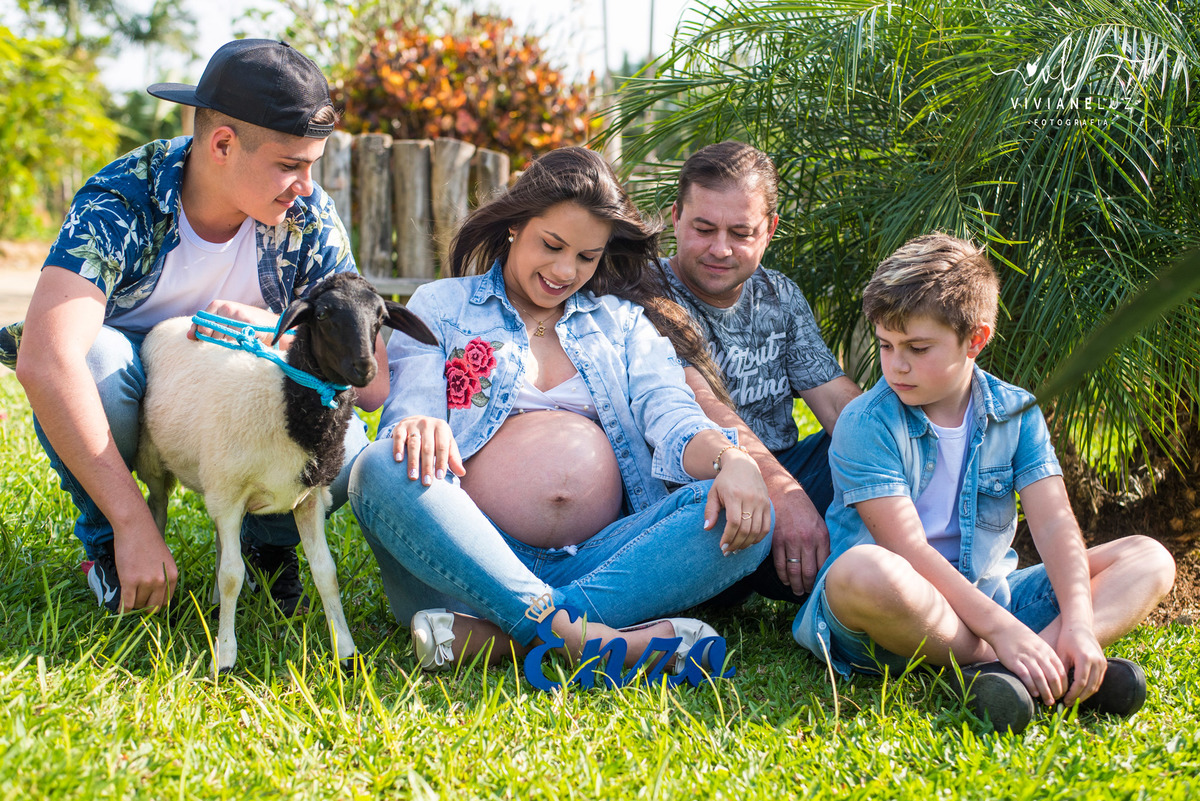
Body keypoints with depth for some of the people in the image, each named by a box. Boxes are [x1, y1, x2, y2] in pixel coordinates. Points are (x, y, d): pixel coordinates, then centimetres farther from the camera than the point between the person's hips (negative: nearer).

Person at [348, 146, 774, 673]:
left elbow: (671, 416, 7)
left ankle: (491, 635, -36)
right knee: (381, 469, -32)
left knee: (743, 517, -24)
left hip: (596, 559, 2)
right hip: (471, 559, -2)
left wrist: (731, 460, -17)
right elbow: (411, 407, 2)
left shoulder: (624, 322, 23)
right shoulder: (440, 307, 16)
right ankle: (582, 635, -44)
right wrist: (419, 428, -25)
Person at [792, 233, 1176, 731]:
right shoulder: (865, 426, -10)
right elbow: (908, 549, -19)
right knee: (863, 571, -40)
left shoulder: (1016, 414, 5)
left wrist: (1078, 624, -22)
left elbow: (1053, 524, -4)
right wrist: (1003, 630, -29)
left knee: (1151, 558, -6)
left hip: (989, 595, 6)